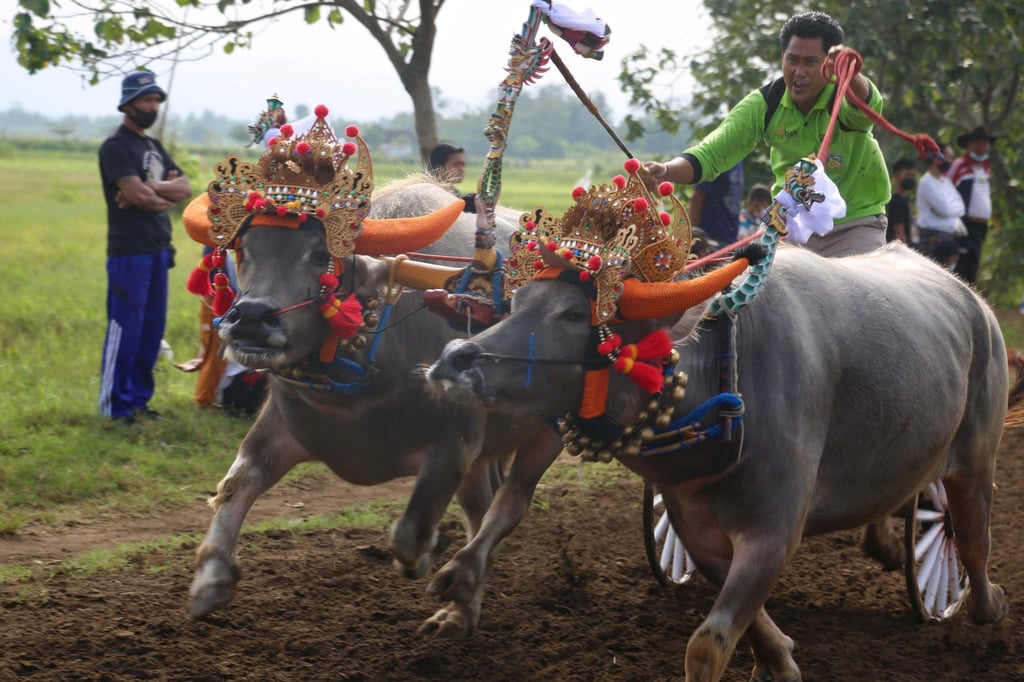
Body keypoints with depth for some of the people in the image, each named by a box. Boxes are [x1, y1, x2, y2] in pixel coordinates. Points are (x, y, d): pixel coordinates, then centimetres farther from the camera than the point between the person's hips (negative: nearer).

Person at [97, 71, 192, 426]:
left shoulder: (154, 147, 19)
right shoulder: (116, 145, -8)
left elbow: (185, 188, 7)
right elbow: (136, 194, -19)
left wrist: (149, 190, -11)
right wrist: (168, 194, -1)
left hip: (158, 250, 8)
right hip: (129, 251, -8)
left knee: (152, 329, 11)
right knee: (125, 329, -8)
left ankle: (138, 399, 19)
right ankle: (115, 406, -3)